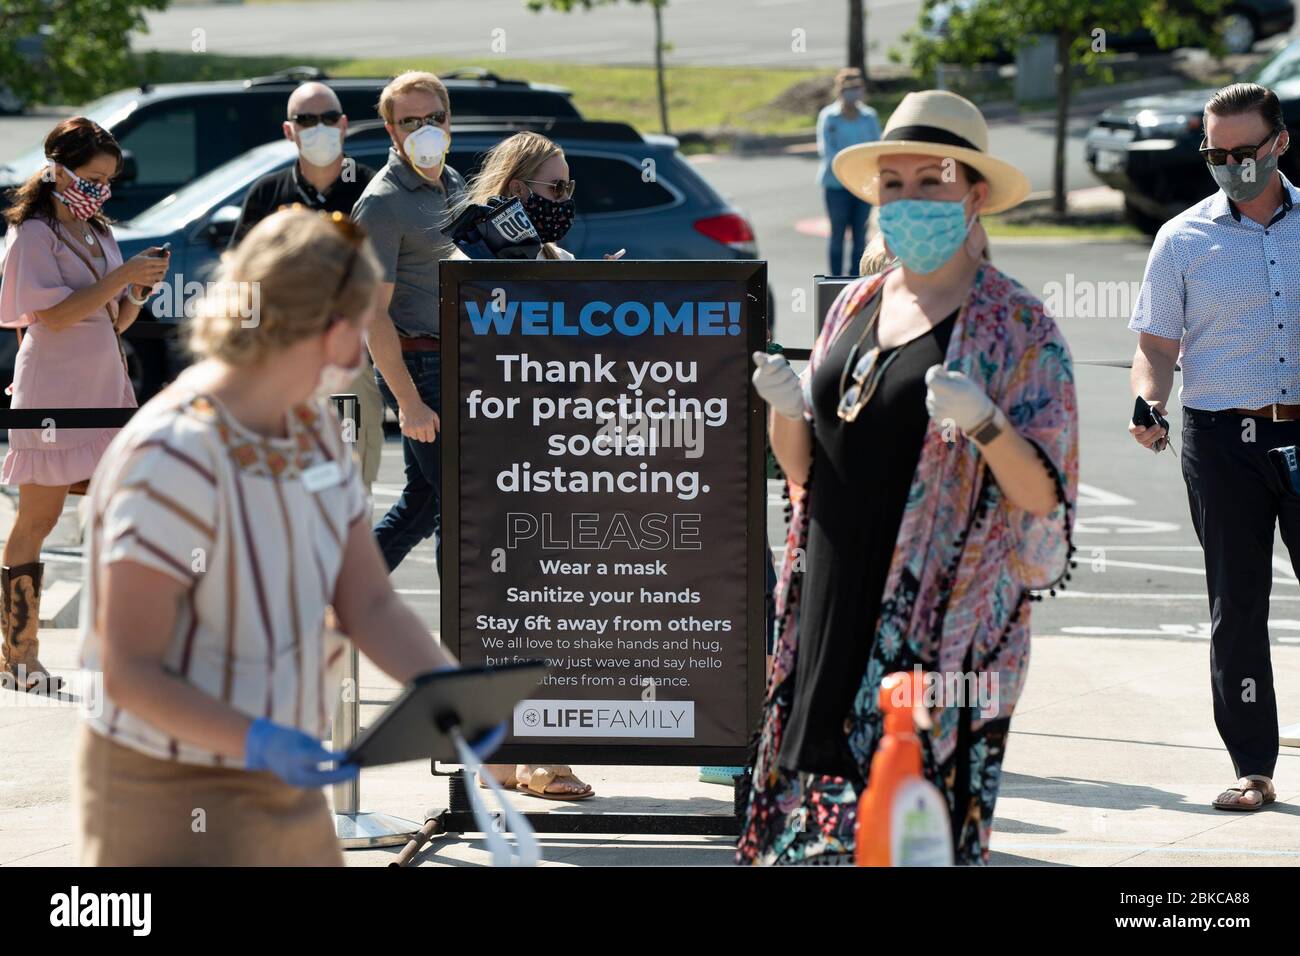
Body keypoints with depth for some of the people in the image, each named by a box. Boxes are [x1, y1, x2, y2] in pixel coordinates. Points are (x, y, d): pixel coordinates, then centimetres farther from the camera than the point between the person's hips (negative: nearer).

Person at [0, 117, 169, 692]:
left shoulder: (98, 234, 16)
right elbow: (56, 315, -17)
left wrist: (138, 292, -2)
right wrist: (121, 277, -19)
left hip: (105, 392, 8)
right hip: (54, 395, -8)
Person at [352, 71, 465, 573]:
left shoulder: (453, 183, 13)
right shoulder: (383, 202, -14)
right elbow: (373, 311, -18)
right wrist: (409, 401, -23)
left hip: (454, 362, 9)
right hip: (419, 367, -9)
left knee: (424, 496, 13)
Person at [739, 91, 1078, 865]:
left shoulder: (1018, 327, -4)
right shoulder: (856, 306, 14)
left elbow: (1043, 496, -8)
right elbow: (805, 467, 18)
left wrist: (982, 422, -25)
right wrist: (787, 408, -2)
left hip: (943, 620, -6)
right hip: (836, 606, 6)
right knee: (815, 777, 3)